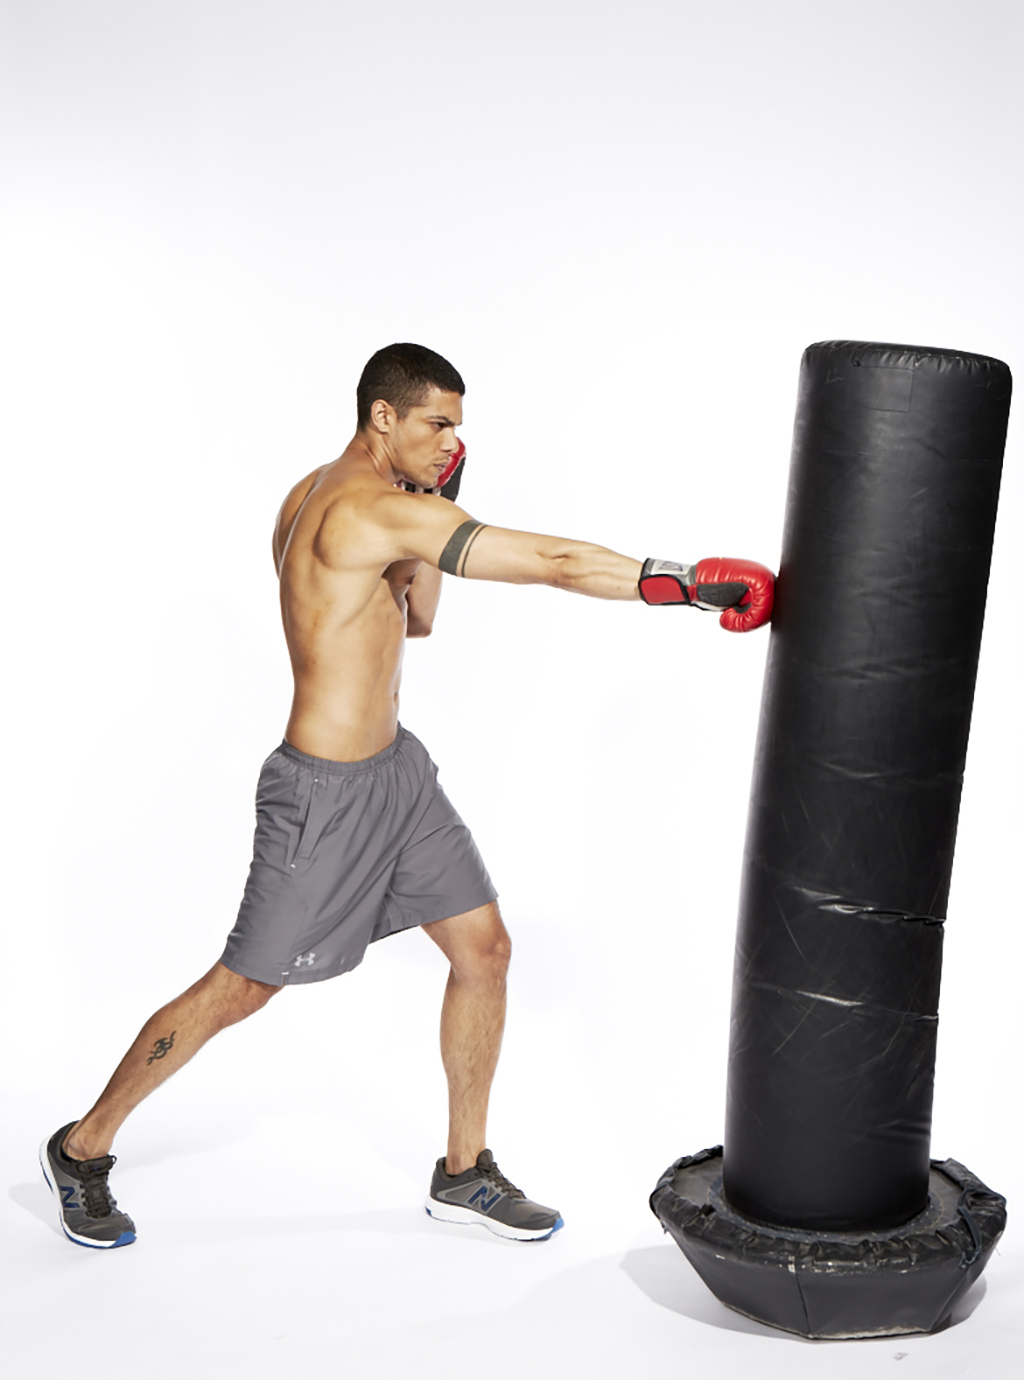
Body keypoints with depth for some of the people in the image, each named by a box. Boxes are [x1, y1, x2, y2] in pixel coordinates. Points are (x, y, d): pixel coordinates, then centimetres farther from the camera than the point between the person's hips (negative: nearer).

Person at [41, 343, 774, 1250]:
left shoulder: (314, 497, 5)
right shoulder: (374, 509, -25)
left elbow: (416, 619, 16)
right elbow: (557, 562, -29)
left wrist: (432, 503, 2)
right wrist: (691, 582, -26)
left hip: (397, 769, 10)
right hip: (326, 793, -10)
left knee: (484, 949, 9)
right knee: (241, 989, 4)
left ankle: (465, 1174, 23)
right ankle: (83, 1148, 24)